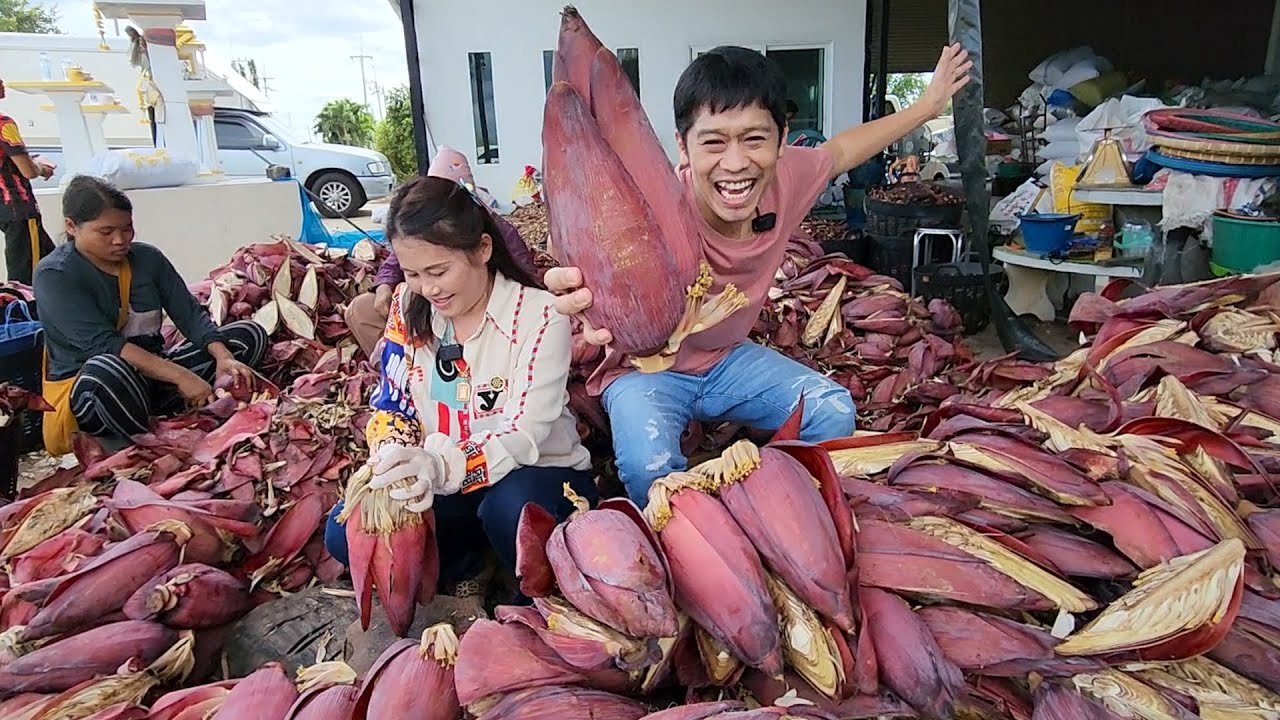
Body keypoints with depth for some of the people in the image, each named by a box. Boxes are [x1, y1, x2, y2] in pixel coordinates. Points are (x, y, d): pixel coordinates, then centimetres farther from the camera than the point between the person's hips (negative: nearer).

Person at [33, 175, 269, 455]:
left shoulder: (148, 258, 5)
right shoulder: (53, 276, -11)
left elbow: (192, 315, -2)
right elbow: (102, 345, -24)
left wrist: (223, 358, -21)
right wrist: (179, 375, -33)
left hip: (155, 375, 6)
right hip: (84, 390, -6)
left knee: (251, 334, -5)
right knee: (107, 370, -43)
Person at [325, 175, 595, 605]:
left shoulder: (539, 314, -18)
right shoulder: (407, 306, -1)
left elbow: (525, 435, -24)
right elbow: (392, 403, 2)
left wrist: (443, 466, -43)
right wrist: (394, 456, -22)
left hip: (538, 474, -4)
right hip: (442, 483, 5)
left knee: (509, 509, -38)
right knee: (345, 531, -15)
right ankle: (463, 568, 4)